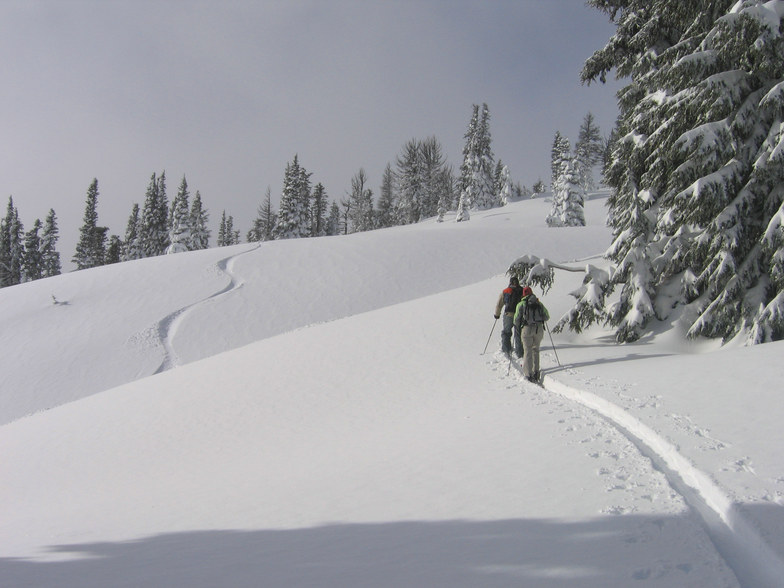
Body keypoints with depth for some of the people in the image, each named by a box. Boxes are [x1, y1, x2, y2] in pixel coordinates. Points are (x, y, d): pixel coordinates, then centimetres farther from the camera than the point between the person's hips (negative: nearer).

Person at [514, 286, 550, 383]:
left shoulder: (521, 304, 4)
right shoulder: (539, 303, 12)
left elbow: (517, 319, 0)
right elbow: (547, 317, 11)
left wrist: (517, 327, 19)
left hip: (527, 329, -3)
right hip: (539, 329, 3)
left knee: (528, 351, 1)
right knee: (536, 349, 17)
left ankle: (528, 374, -5)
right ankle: (536, 371, 13)